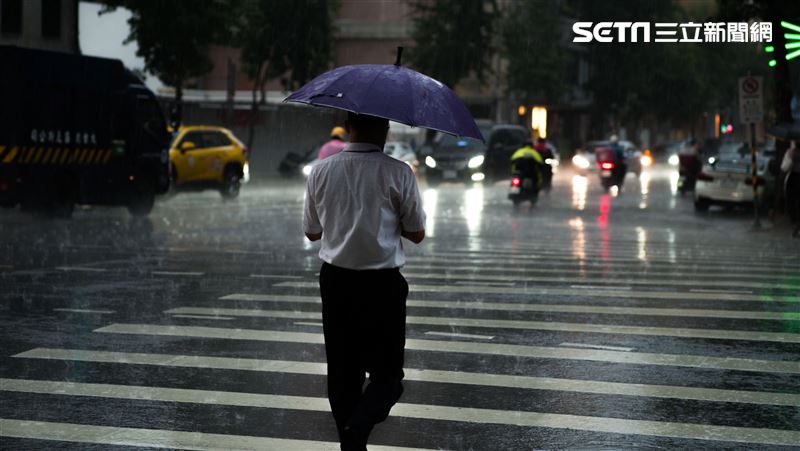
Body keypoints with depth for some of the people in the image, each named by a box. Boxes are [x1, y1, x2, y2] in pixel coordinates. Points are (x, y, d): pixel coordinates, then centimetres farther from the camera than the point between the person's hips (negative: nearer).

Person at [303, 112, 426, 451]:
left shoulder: (321, 171, -3)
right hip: (383, 283, -3)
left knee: (342, 371, 14)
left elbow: (312, 231, 7)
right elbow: (416, 234, -4)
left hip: (335, 281, 3)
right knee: (386, 373, 6)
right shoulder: (398, 174, -12)